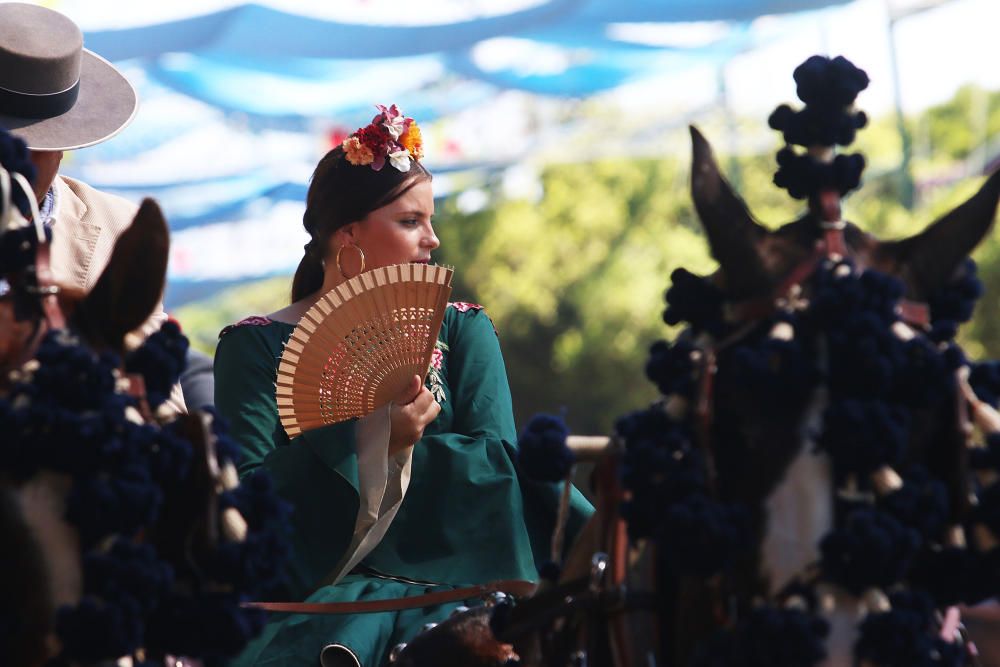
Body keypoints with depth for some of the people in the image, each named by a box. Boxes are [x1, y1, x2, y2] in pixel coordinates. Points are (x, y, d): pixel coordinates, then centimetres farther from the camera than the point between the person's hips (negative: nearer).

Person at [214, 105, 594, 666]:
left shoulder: (460, 332, 15)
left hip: (449, 578, 2)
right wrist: (373, 438, -17)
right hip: (318, 593, -2)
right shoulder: (258, 347, 7)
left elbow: (500, 461, 0)